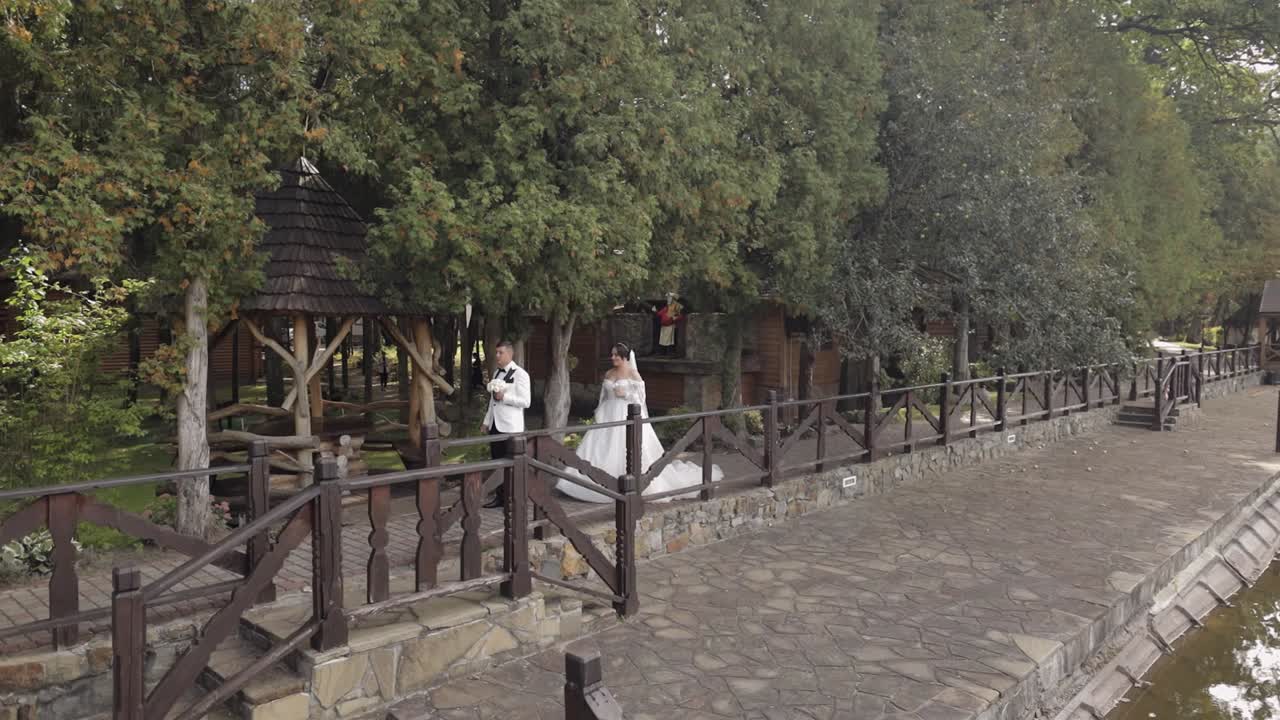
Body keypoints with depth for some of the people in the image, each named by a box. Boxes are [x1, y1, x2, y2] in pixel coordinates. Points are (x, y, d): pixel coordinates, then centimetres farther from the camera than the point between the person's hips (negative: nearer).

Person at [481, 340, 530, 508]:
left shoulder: (520, 374, -8)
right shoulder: (496, 373, 15)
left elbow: (525, 401, -13)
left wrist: (504, 396, -19)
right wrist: (486, 421, 17)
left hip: (510, 427, -7)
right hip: (495, 425, 7)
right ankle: (500, 497, 21)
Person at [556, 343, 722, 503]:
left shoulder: (633, 374, -4)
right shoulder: (608, 374, 12)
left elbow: (641, 396, -6)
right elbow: (603, 397, 16)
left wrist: (625, 394, -15)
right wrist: (599, 415, 10)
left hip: (628, 417, -5)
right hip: (609, 416, 6)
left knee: (630, 451, -6)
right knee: (599, 448, -1)